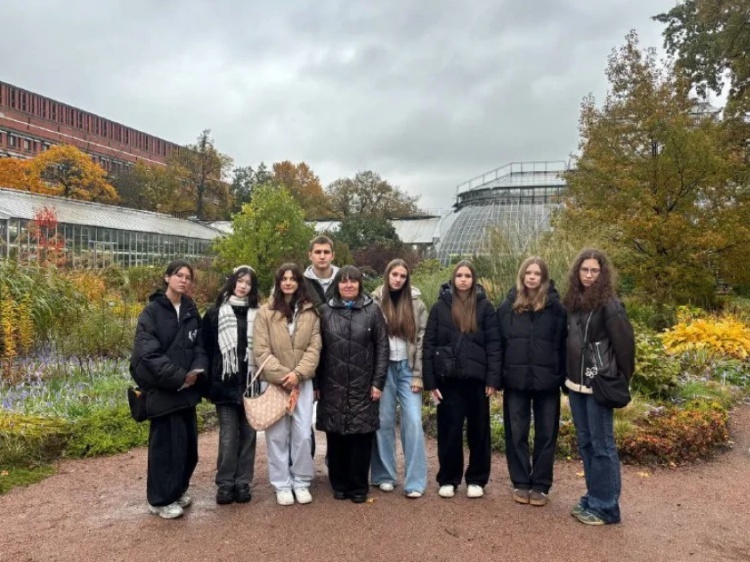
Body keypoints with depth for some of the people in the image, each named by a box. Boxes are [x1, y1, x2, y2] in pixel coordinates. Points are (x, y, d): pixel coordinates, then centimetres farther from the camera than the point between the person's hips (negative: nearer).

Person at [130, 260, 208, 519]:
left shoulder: (191, 312, 10)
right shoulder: (152, 311, -8)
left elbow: (199, 345, 10)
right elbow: (148, 352, -17)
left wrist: (197, 370, -9)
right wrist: (178, 377, -19)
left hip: (187, 388, 6)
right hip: (163, 389, -6)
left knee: (188, 441, 11)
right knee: (167, 442, -1)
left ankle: (177, 491, 29)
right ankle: (160, 500, 15)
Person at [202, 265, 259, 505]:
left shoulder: (257, 315, 7)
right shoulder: (215, 314, 5)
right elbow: (207, 350, 4)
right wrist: (207, 383, -2)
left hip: (251, 384, 1)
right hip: (225, 384, -1)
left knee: (248, 434, 7)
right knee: (228, 436, 0)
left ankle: (243, 483, 18)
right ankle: (225, 484, 13)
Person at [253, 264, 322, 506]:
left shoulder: (311, 312, 4)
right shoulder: (266, 312, -1)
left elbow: (314, 348, -1)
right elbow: (261, 350, -6)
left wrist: (298, 373, -13)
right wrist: (282, 375, -13)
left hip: (302, 381, 1)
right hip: (273, 382, -1)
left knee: (302, 435, 3)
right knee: (277, 435, 5)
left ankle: (301, 482, 20)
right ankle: (282, 485, 19)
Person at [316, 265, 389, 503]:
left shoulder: (372, 310, 2)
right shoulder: (326, 311, 5)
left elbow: (382, 347, 0)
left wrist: (378, 382, -6)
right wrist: (316, 383, 2)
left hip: (363, 386, -1)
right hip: (333, 387, 1)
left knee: (362, 436, 3)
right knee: (336, 437, 7)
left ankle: (358, 486, 17)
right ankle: (339, 484, 22)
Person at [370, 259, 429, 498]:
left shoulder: (416, 303, 3)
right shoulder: (375, 301, 0)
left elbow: (422, 339, 1)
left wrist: (418, 375, -5)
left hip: (407, 368, 0)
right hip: (383, 368, 0)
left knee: (413, 421, -4)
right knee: (384, 422, 6)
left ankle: (415, 481, 3)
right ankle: (385, 475, 20)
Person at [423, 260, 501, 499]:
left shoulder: (485, 306, 2)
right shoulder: (440, 306, 3)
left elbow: (493, 344, -1)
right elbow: (429, 344, 1)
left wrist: (493, 379, -8)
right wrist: (430, 380, -5)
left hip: (476, 378, 0)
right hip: (448, 378, 0)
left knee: (478, 430, 9)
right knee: (449, 430, 7)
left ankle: (476, 479, 24)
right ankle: (448, 479, 22)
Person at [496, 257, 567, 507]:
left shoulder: (556, 307, -1)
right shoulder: (508, 305, 3)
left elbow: (563, 345, -1)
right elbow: (499, 342, 4)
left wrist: (564, 377, -7)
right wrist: (498, 376, -1)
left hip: (547, 380, -1)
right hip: (516, 379, 1)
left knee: (546, 434, 8)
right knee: (516, 433, 9)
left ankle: (540, 485, 21)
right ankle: (520, 483, 23)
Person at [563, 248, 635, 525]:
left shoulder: (609, 304, -13)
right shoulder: (572, 301, 8)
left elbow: (624, 342, -15)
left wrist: (622, 380, -8)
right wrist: (568, 377, 12)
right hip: (576, 384, 8)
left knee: (602, 446, 1)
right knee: (585, 443, 15)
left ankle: (605, 507, 12)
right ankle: (593, 498, 27)